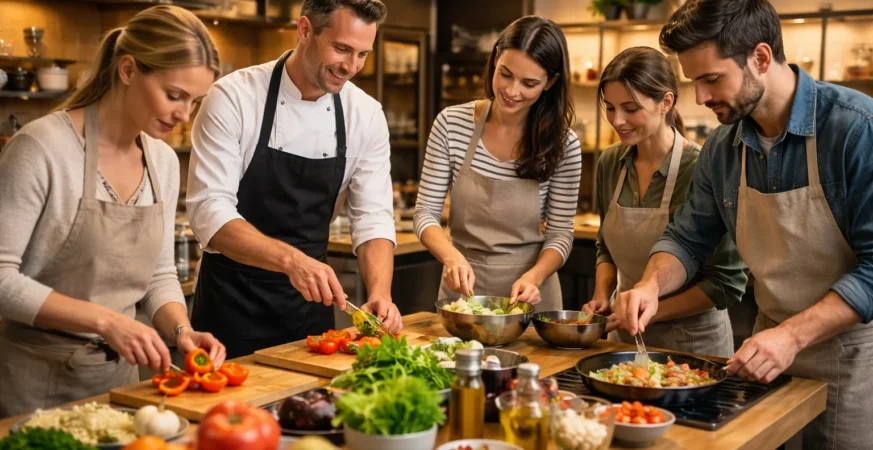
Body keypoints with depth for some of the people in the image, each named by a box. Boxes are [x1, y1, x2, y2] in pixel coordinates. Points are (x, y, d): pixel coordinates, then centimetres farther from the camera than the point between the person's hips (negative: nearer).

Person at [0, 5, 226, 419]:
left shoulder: (165, 162, 1)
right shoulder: (43, 147, -18)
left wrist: (181, 330, -10)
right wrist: (104, 320, -24)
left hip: (119, 374, 6)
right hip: (37, 380, -6)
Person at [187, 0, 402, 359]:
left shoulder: (367, 116, -4)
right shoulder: (233, 97, -16)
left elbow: (372, 217, -4)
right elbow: (209, 211, -22)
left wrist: (380, 292, -22)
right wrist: (291, 259, -36)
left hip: (309, 301, 4)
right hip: (233, 302, -4)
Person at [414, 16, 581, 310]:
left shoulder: (563, 144, -11)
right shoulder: (452, 124, -9)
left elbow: (560, 234, -6)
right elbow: (426, 213, -7)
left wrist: (533, 277, -24)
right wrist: (451, 255, -25)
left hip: (527, 296, 0)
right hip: (462, 288, 1)